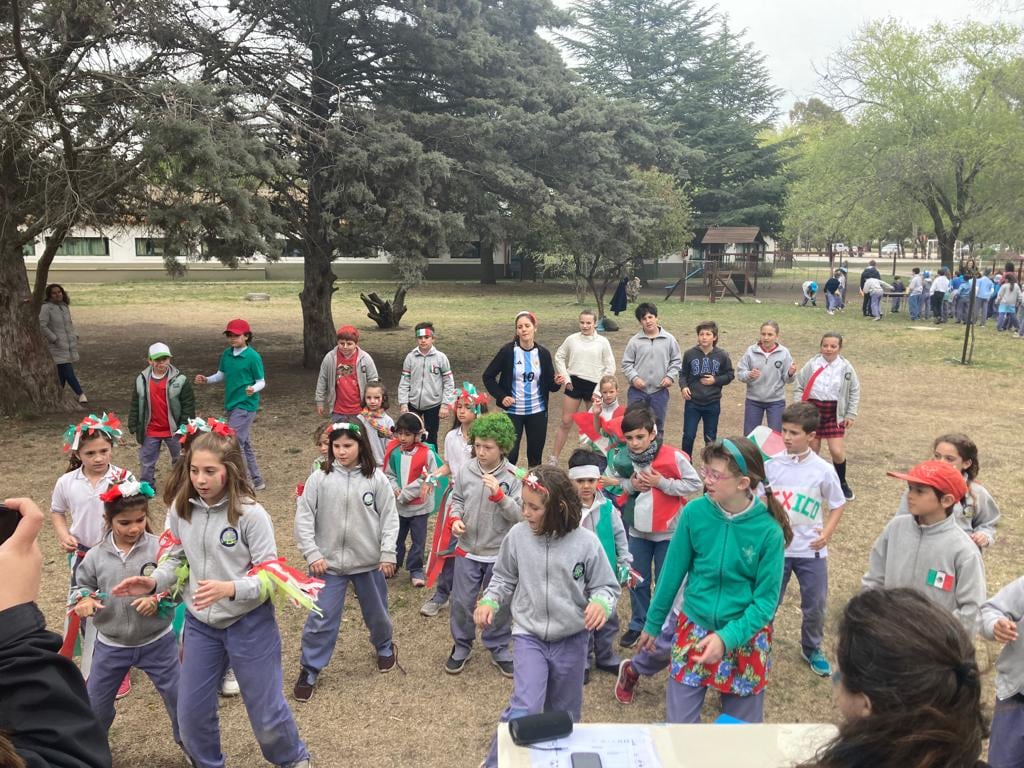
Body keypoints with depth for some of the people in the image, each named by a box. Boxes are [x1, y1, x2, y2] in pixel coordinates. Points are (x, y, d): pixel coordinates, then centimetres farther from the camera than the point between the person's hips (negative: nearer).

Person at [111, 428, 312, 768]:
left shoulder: (250, 514, -21)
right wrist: (153, 582, -13)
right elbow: (176, 559, 7)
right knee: (191, 713, 15)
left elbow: (269, 574, -19)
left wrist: (229, 589, -36)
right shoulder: (180, 509, -6)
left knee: (266, 711, 10)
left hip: (249, 623, -4)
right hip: (200, 624, 5)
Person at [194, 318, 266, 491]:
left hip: (246, 406, -7)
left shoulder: (253, 356, -14)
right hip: (231, 405, 7)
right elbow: (221, 375, 15)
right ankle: (256, 480, 26)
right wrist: (206, 380, -2)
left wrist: (253, 389, -30)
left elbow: (261, 381, -9)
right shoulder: (227, 354, 5)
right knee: (244, 443, 15)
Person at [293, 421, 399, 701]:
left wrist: (387, 553, -6)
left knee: (376, 611, 20)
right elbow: (303, 517, -6)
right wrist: (312, 554, -11)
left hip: (369, 562, 1)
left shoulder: (376, 479, -8)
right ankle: (309, 670, 21)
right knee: (321, 618, 2)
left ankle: (384, 646, 48)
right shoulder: (319, 478, -9)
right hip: (328, 562, -1)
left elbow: (389, 517, -3)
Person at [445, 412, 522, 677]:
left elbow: (519, 515, -15)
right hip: (468, 550, 2)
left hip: (500, 553, -2)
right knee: (462, 602, 11)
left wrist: (499, 495, -29)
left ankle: (499, 649, 33)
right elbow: (457, 499, 7)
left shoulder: (513, 476, -13)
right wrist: (455, 519, -11)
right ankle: (461, 645, 33)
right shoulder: (466, 470, -7)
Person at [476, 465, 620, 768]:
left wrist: (601, 603, -25)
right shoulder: (518, 535, -9)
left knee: (563, 715, 17)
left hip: (572, 640, 1)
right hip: (529, 636, 0)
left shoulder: (585, 542, -15)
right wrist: (489, 602, -9)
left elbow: (606, 586, -4)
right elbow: (504, 578, 7)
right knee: (523, 710, -14)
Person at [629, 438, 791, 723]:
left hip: (745, 638, -1)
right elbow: (672, 573, 0)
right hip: (693, 630, 1)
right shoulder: (695, 513, -12)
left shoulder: (769, 530, -17)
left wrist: (727, 638, -23)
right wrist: (653, 623, 9)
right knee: (678, 723, 8)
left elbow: (766, 599, -11)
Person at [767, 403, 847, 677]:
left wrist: (827, 532, -10)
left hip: (811, 550, 0)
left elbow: (837, 505, 3)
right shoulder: (771, 464, -7)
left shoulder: (823, 470, -9)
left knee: (815, 604, 14)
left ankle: (812, 649, 37)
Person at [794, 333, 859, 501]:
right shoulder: (811, 364, -6)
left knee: (837, 452, -4)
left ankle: (842, 483, 20)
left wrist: (851, 414, 3)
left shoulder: (845, 367, -4)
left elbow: (854, 391, 6)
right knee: (811, 451, 8)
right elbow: (799, 387, 1)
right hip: (812, 411, 0)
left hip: (834, 414, 0)